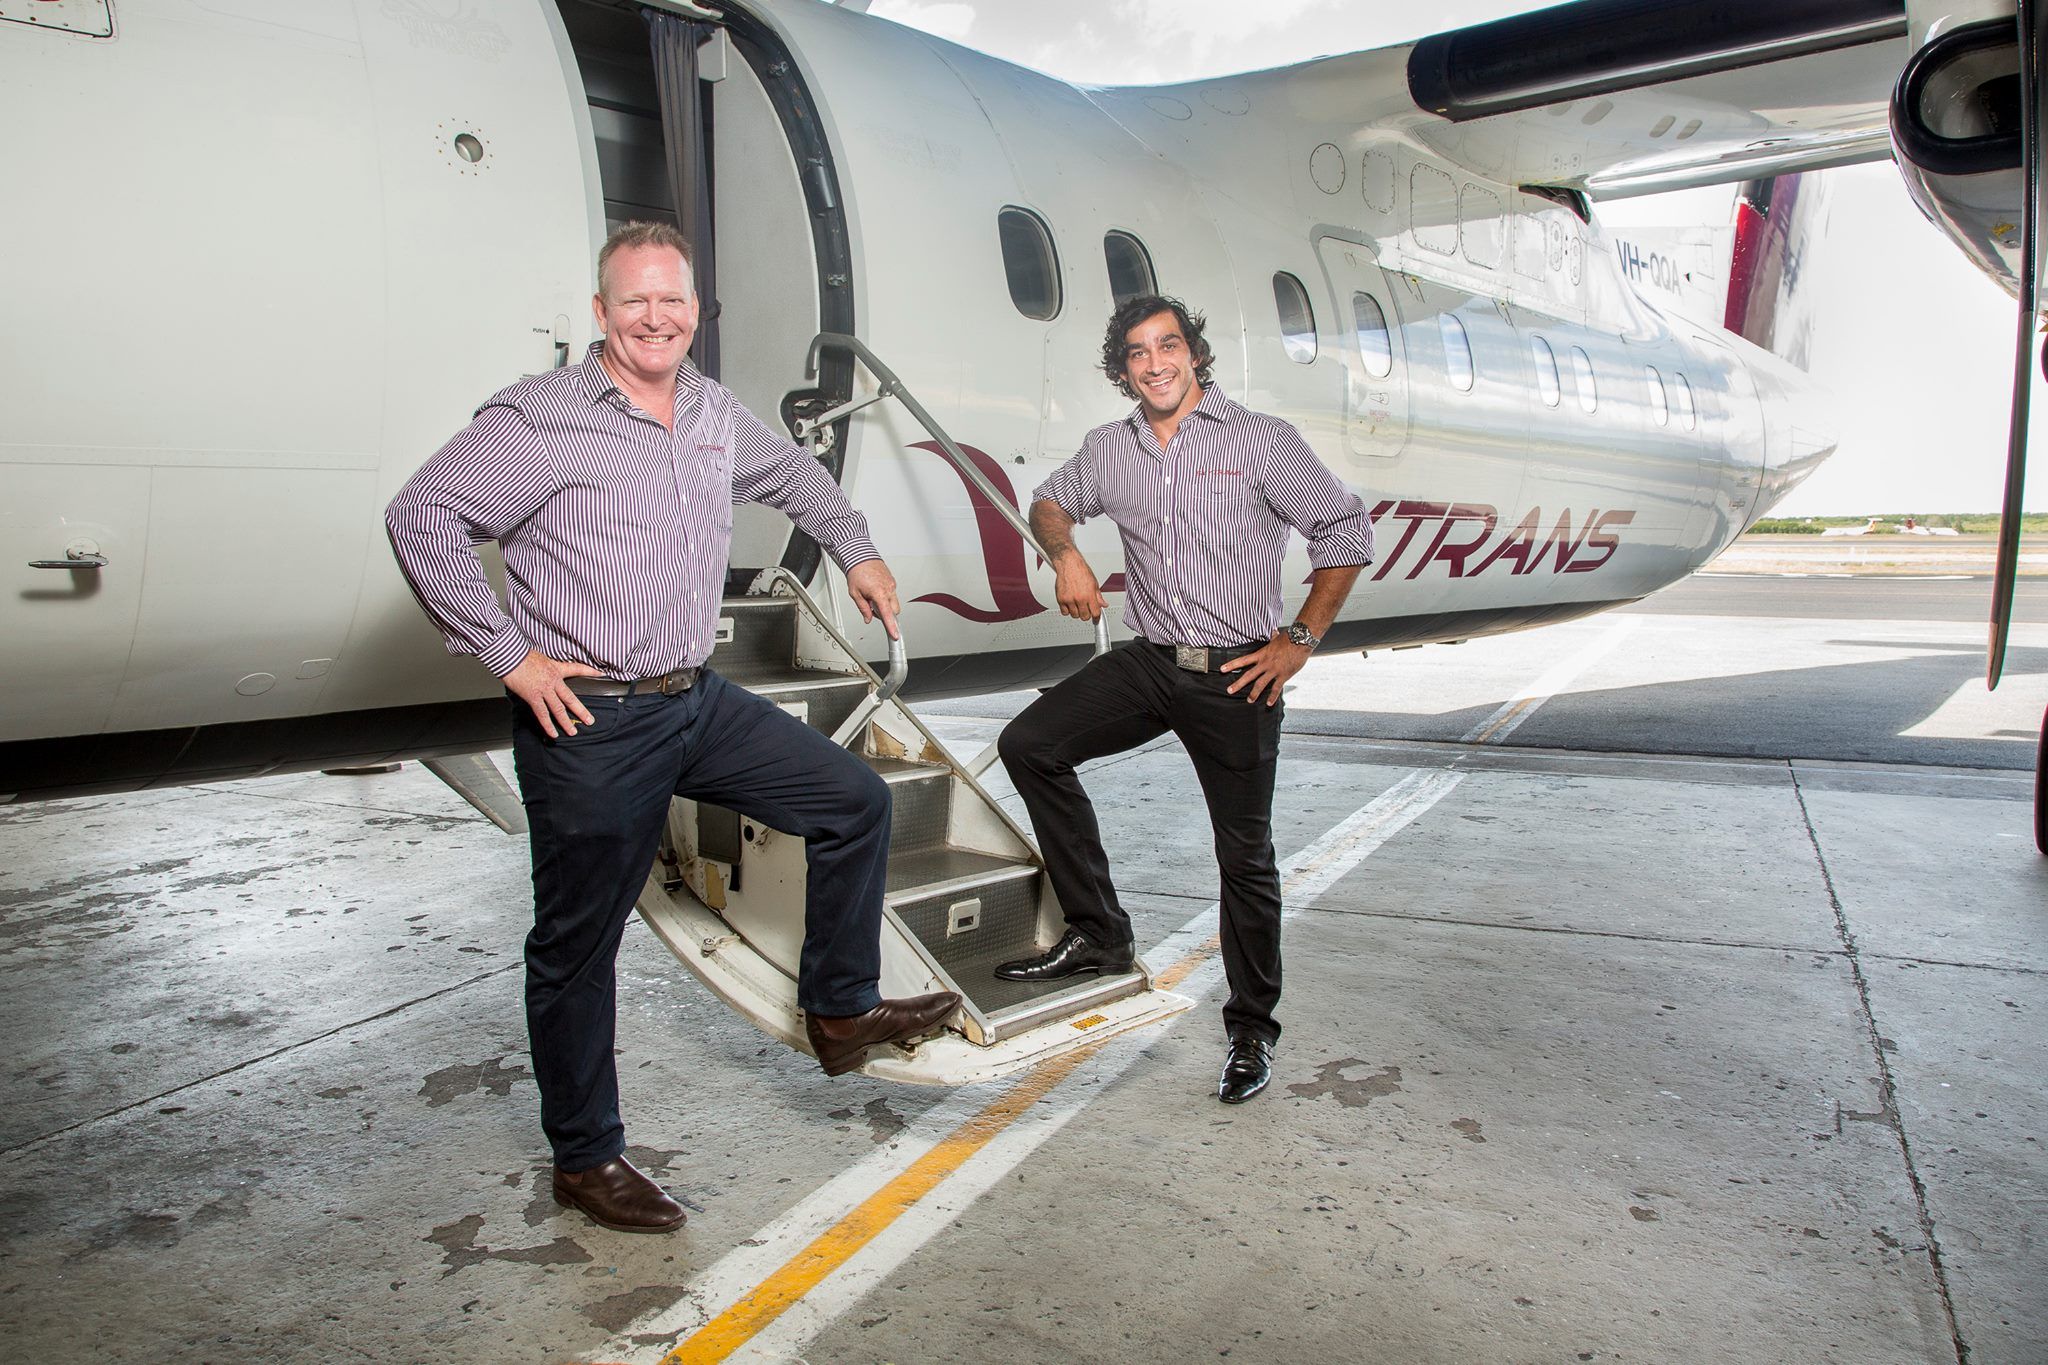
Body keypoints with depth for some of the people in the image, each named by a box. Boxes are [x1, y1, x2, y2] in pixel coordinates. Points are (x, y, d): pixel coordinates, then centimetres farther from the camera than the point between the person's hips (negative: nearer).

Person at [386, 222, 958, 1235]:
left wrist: (857, 553, 23)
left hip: (701, 701, 7)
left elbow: (791, 474, 30)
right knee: (578, 942, 6)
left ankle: (840, 1011, 22)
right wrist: (509, 655, -17)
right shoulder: (542, 419, -11)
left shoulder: (714, 413, 10)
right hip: (588, 725, -7)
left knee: (856, 802, 7)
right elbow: (421, 517, -16)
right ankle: (585, 1160, 24)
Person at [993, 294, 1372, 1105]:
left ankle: (1251, 1030, 23)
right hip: (1148, 664, 4)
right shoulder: (1110, 450, 6)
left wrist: (1300, 640, -8)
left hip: (1237, 677, -4)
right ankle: (1097, 934, 2)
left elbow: (1346, 532, -3)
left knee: (1245, 856, 4)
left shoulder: (1262, 441, -6)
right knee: (1028, 745, -10)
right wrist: (1066, 554, -1)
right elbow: (1051, 501, 23)